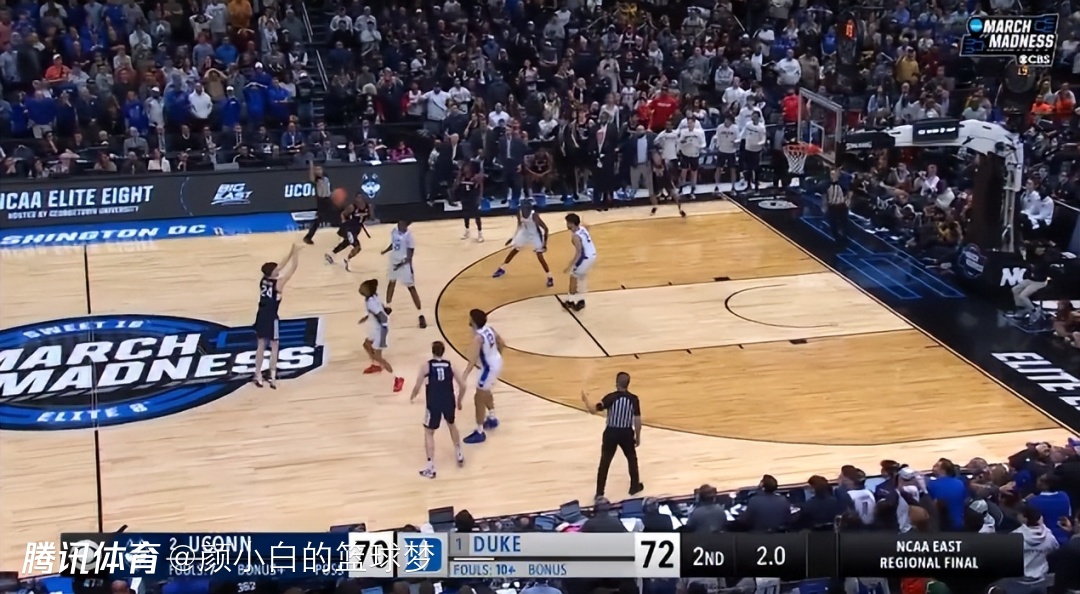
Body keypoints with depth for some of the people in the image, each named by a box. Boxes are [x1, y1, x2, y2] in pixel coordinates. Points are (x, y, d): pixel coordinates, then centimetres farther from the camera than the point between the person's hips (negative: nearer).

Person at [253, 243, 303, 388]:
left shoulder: (263, 280, 3)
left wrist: (290, 254, 16)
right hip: (271, 318, -6)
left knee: (261, 346, 13)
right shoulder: (278, 283, -15)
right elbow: (292, 269, -12)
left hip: (261, 316, 6)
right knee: (274, 347, 4)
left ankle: (258, 376, 18)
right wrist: (295, 254, -4)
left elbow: (279, 267, 14)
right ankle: (272, 377, 4)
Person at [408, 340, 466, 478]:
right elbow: (462, 386, 4)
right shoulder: (450, 366, 5)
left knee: (428, 433, 11)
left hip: (434, 404, -3)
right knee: (452, 425, 32)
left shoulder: (426, 366, -4)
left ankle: (430, 468, 3)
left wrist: (412, 397, 17)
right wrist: (459, 401, 21)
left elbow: (417, 387, -4)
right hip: (449, 402, 3)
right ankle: (459, 455, 42)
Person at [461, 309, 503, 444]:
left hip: (489, 368, -10)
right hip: (496, 363, 10)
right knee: (485, 392, 30)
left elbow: (473, 360, -38)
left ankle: (479, 433, 8)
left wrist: (464, 377, -44)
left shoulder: (478, 338, -30)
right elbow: (501, 343, 11)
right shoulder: (489, 329, -4)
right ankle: (492, 419, 48)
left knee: (479, 399, 0)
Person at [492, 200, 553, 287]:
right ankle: (502, 269, 34)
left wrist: (545, 243, -26)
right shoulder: (519, 213, -19)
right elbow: (520, 225, 2)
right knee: (514, 250, 15)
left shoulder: (534, 216, -34)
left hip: (535, 236, -5)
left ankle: (550, 278, 4)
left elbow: (545, 228, -27)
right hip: (524, 233, 5)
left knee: (540, 257, -10)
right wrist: (513, 237, 6)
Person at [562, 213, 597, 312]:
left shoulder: (575, 236, -21)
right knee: (581, 277, 24)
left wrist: (570, 266, -22)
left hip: (586, 258, -9)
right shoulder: (582, 229, 6)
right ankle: (581, 300, 30)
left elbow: (579, 253, -24)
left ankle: (570, 301, 18)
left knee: (573, 277, 8)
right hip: (592, 255, 9)